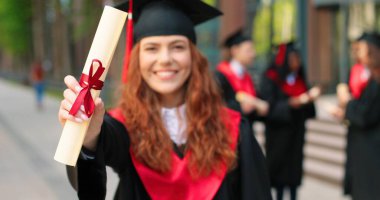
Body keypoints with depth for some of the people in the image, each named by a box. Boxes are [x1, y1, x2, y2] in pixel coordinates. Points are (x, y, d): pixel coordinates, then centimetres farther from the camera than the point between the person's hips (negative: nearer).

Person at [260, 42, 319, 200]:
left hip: (296, 132, 5)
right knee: (279, 168, -1)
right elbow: (269, 107, -15)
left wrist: (310, 97, -8)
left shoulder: (299, 79, 11)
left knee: (295, 168, 2)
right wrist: (292, 103, -24)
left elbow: (306, 109, 13)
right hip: (278, 132, -5)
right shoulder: (271, 79, -8)